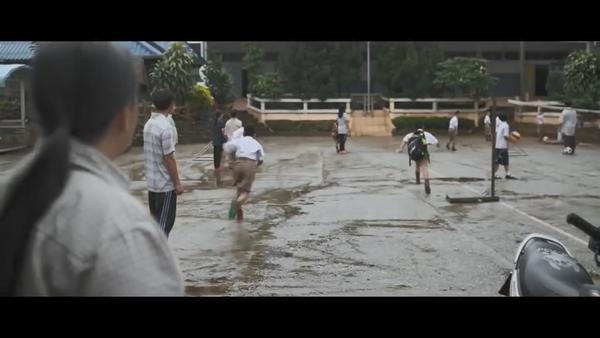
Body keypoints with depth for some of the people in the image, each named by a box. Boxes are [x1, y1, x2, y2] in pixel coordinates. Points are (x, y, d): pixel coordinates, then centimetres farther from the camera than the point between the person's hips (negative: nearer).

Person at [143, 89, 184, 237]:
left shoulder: (148, 124, 8)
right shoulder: (165, 126, -19)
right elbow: (169, 158, -19)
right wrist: (177, 183, -12)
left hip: (152, 183, 8)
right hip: (165, 184, -8)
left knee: (156, 221, 15)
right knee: (164, 224, -1)